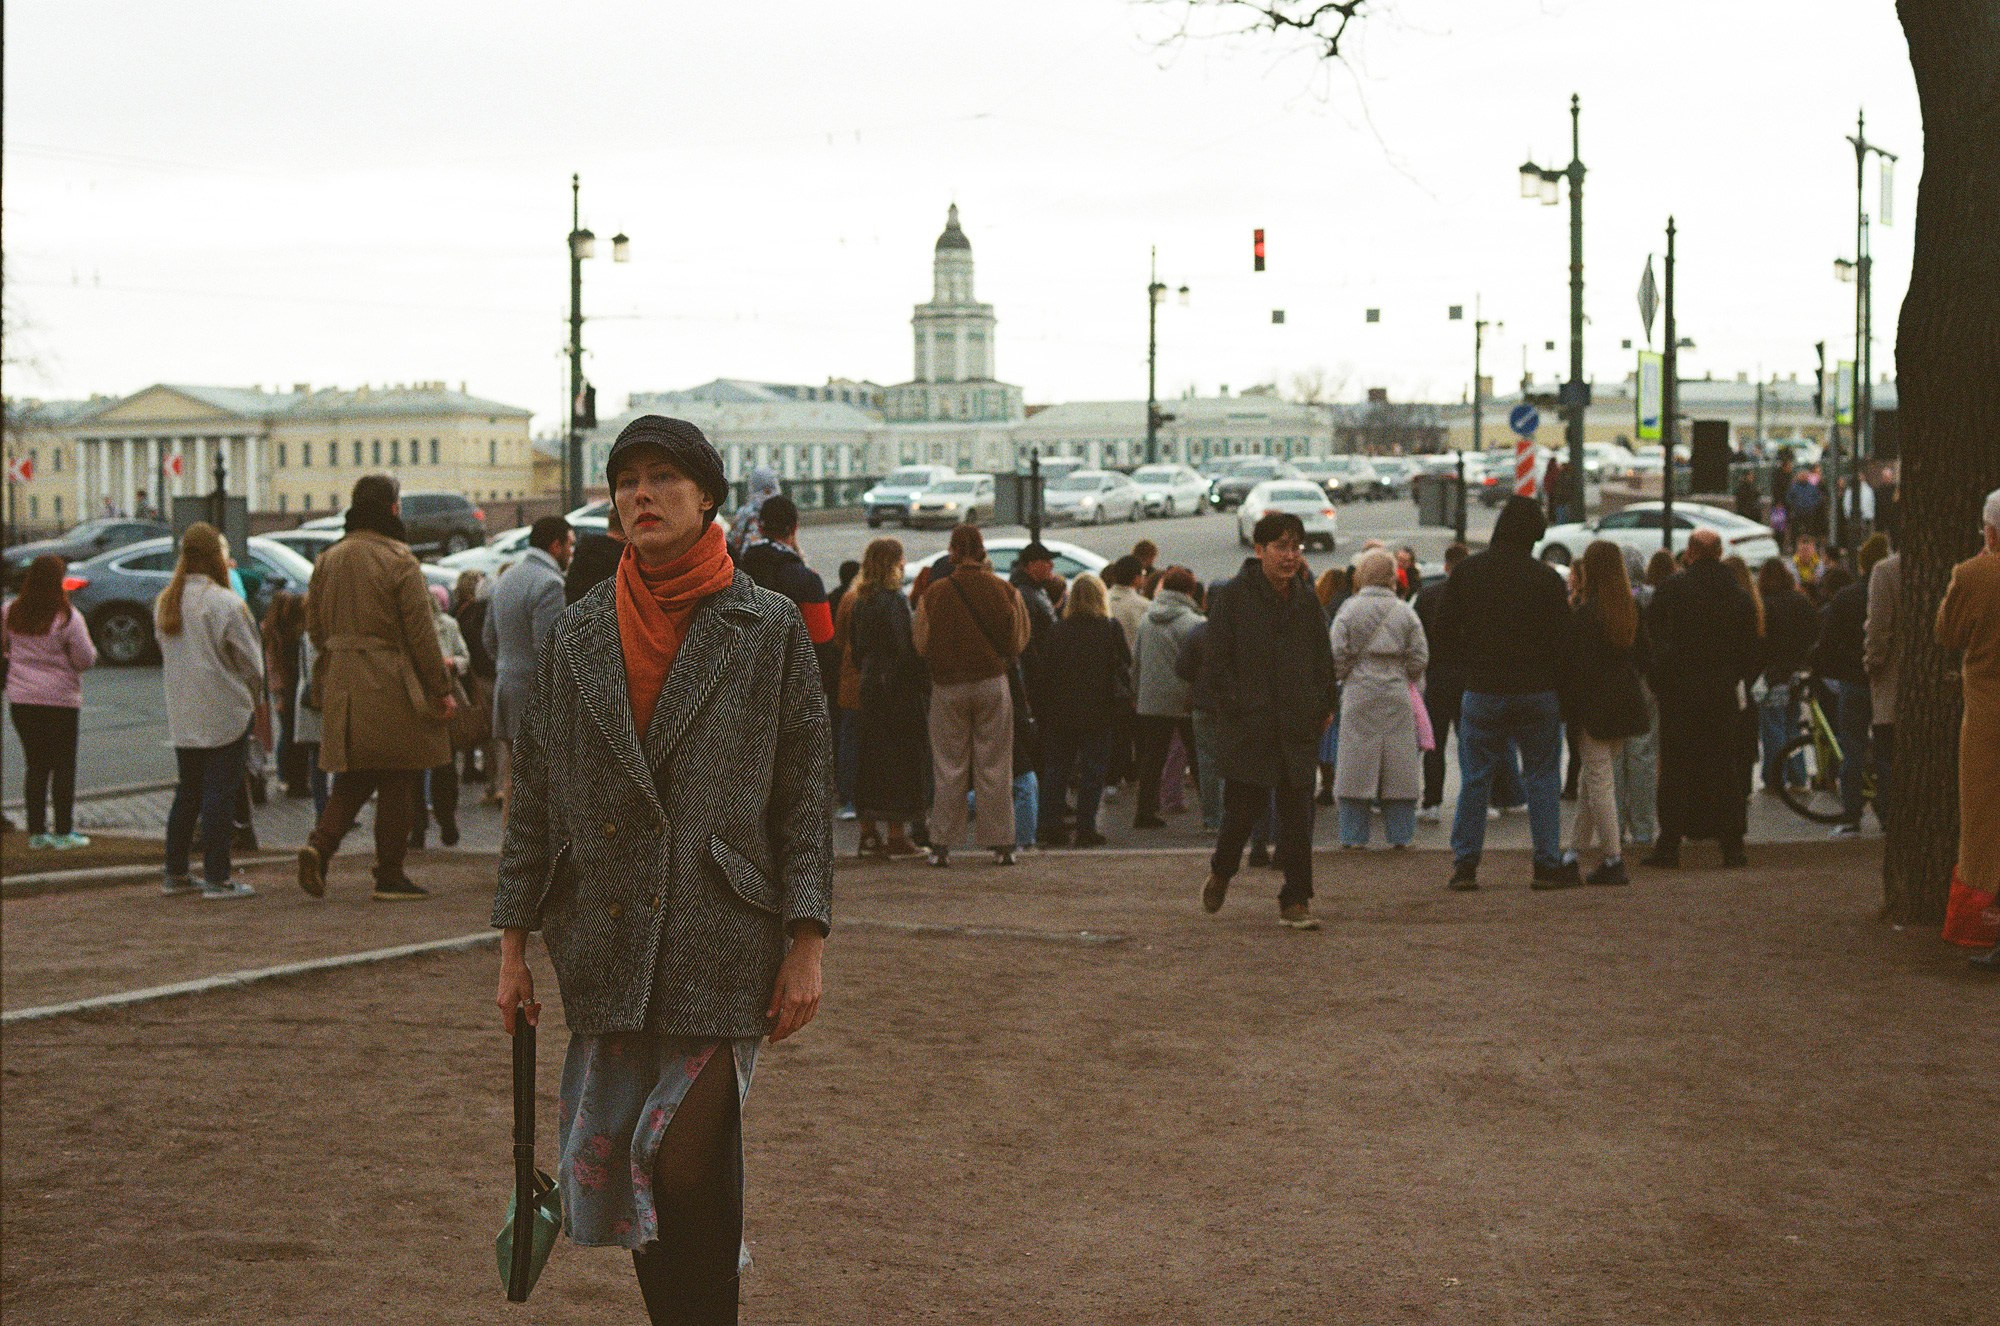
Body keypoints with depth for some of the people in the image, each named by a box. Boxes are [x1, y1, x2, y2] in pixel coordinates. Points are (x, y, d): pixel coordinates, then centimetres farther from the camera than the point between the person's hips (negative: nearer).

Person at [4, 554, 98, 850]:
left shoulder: (11, 613, -1)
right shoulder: (67, 618, -14)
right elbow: (86, 659, -11)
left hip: (21, 701, 4)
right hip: (60, 700, -4)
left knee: (35, 765, 11)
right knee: (63, 765, 5)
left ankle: (36, 831, 12)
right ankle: (64, 832, 6)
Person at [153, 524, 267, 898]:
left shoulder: (164, 603, 6)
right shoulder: (225, 603, -14)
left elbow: (165, 654, 14)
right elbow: (250, 660, -7)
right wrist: (257, 697, 8)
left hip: (181, 715, 7)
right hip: (224, 711, -7)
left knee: (188, 792, 16)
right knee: (220, 791, -3)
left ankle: (175, 874, 19)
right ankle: (216, 878, -3)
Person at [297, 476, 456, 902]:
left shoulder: (328, 560, 8)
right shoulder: (399, 560, -12)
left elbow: (315, 626, 14)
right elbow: (420, 631, -12)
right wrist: (441, 688, -6)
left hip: (342, 686, 6)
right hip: (392, 687, -6)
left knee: (354, 778, 14)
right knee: (396, 782, 3)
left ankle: (320, 842, -8)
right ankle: (390, 875, 7)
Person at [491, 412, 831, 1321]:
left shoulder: (768, 630, 2)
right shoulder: (579, 638, 10)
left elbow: (807, 796, 1)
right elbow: (533, 797, 13)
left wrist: (806, 945, -5)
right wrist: (514, 943, 9)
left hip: (721, 947, -4)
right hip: (605, 953, 4)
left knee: (686, 1163, -13)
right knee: (614, 1169, 5)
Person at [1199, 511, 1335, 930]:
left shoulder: (1307, 600, 10)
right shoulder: (1232, 597, -4)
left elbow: (1323, 660, 19)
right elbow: (1215, 662, -4)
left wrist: (1323, 707, 9)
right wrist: (1237, 705, -11)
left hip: (1298, 726, 4)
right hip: (1247, 728, -4)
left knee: (1297, 814, 0)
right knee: (1245, 806, 1)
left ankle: (1295, 901, 4)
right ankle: (1221, 872, 30)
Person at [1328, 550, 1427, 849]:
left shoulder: (1349, 611, -4)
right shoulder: (1405, 612, 1)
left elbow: (1338, 656, -6)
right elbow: (1419, 658, 2)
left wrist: (1339, 679, 13)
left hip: (1360, 693, -1)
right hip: (1397, 694, 1)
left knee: (1357, 763, 4)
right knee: (1399, 767, 8)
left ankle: (1354, 835, 3)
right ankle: (1399, 833, 8)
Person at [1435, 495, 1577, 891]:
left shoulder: (1467, 571, 1)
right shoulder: (1546, 577, -6)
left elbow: (1445, 632, 4)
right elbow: (1562, 640, -5)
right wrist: (1560, 686, 5)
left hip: (1482, 691, 1)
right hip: (1537, 693, -1)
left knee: (1474, 779, 7)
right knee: (1542, 778, 6)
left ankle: (1464, 865, 5)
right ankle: (1549, 865, 5)